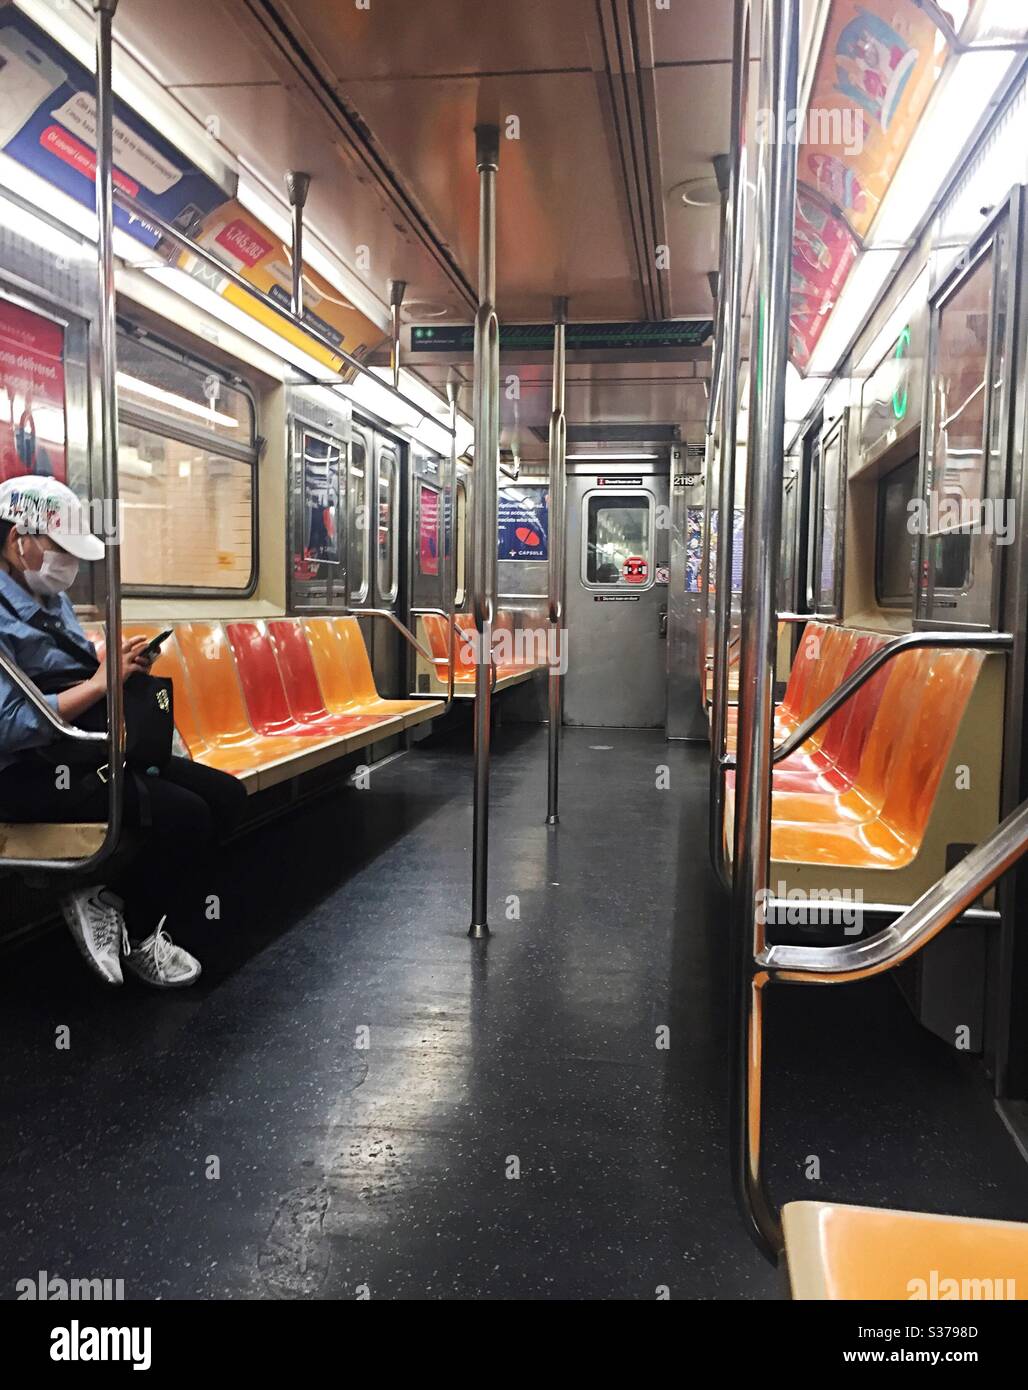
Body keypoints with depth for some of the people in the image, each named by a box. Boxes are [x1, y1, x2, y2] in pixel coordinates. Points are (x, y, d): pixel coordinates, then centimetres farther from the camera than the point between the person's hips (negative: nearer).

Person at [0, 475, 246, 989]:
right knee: (184, 815, -24)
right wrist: (100, 682, -22)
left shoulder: (53, 599, 14)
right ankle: (135, 936, 3)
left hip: (92, 750, 10)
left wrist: (119, 665, 2)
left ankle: (110, 901, 7)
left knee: (225, 794, 1)